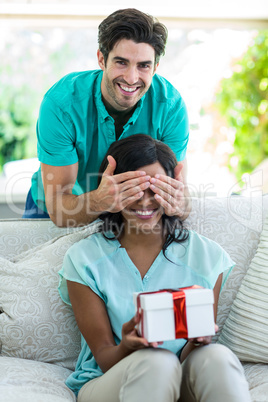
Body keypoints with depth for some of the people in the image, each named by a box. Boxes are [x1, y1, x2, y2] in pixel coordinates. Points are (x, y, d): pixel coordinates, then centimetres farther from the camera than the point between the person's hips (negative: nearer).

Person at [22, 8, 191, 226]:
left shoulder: (171, 104, -22)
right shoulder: (61, 103, -28)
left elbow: (181, 191, -22)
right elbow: (57, 207, -28)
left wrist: (179, 204, -47)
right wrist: (98, 201, -50)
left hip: (135, 210, 2)